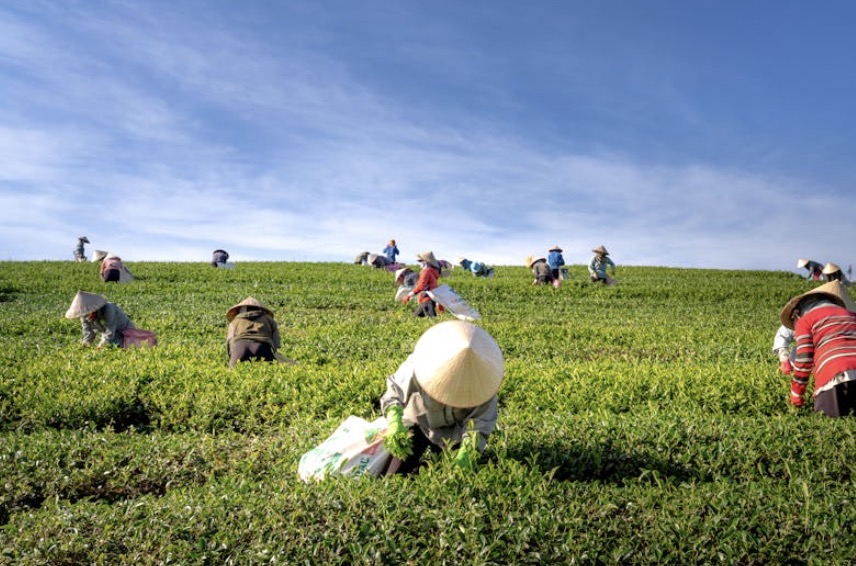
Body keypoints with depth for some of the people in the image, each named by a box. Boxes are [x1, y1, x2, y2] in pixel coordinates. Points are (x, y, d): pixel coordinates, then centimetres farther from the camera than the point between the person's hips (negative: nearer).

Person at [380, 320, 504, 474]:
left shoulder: (483, 379, -30)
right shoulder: (418, 366, -35)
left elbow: (479, 425, -27)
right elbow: (395, 392, -24)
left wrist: (467, 452, -44)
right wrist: (394, 423, -42)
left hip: (455, 431, 1)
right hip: (420, 422, 0)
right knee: (397, 473, -3)